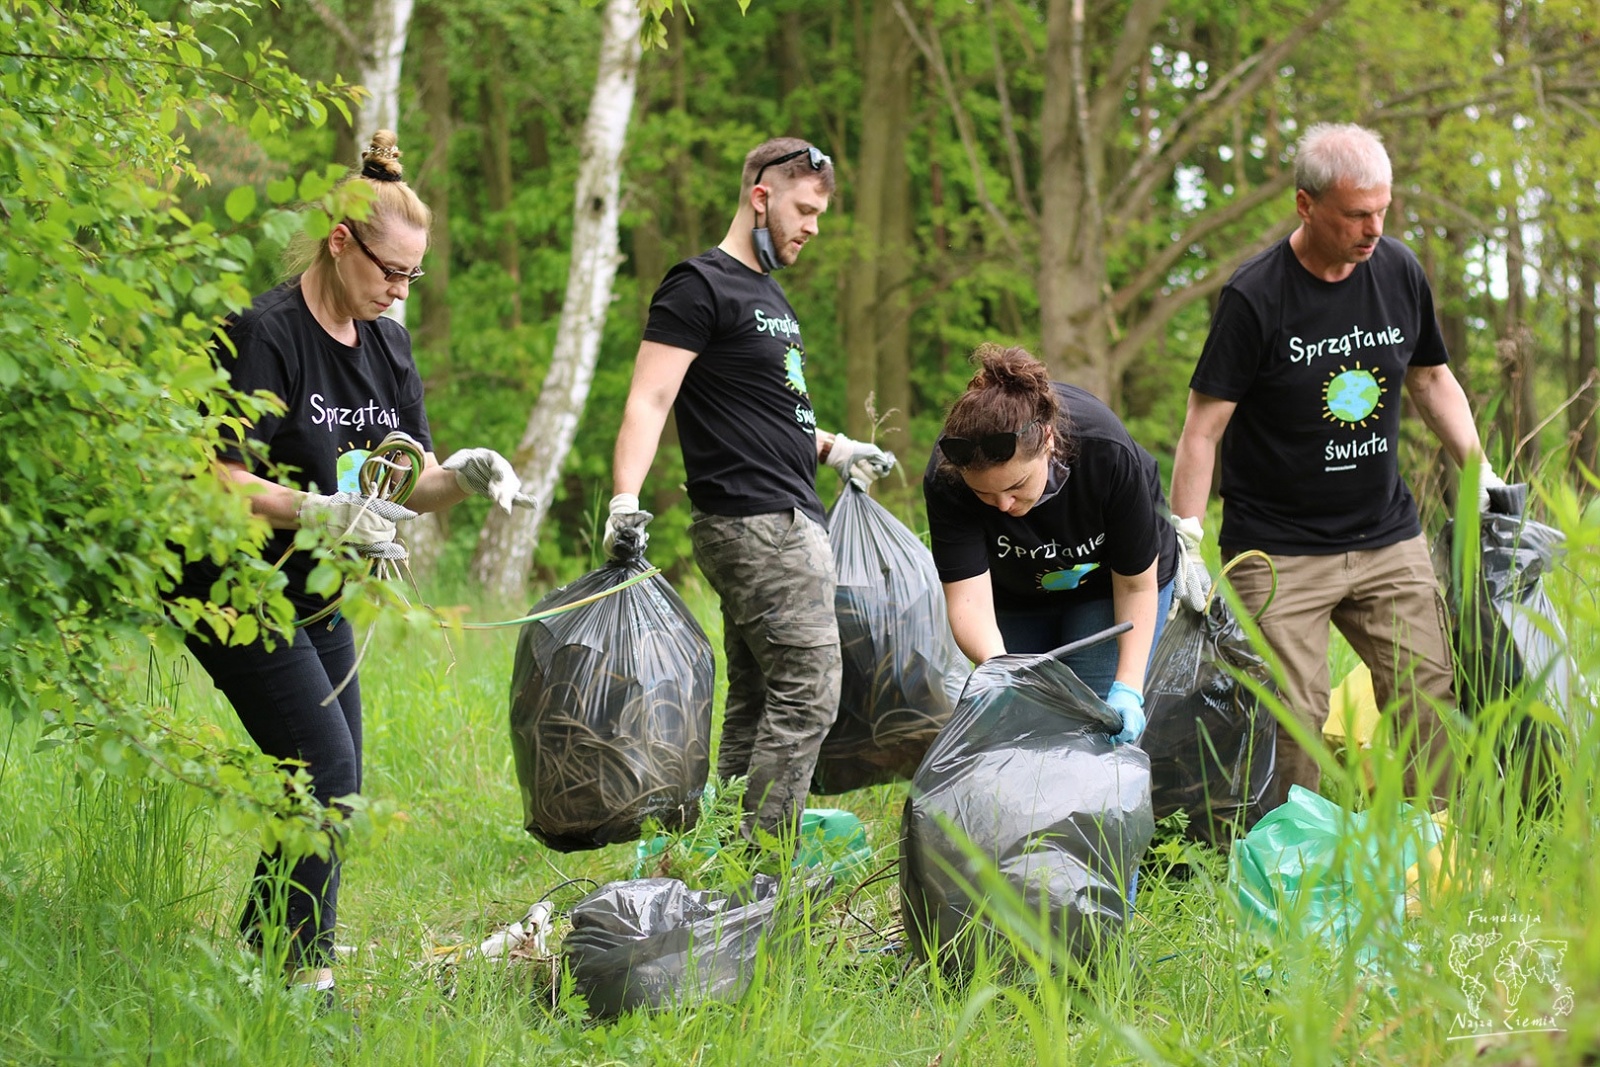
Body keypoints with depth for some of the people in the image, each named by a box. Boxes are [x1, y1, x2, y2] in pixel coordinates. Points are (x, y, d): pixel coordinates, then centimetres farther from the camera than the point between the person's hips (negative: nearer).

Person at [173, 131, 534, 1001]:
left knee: (335, 794, 6)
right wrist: (322, 513, -34)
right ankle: (307, 973, -9)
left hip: (314, 597, 9)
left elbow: (408, 479, 10)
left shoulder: (387, 345, 8)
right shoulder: (265, 335, -18)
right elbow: (220, 479, -22)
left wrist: (463, 474, -11)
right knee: (324, 773, -16)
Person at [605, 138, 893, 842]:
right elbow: (649, 399, -17)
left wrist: (831, 448, 24)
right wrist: (625, 501, -28)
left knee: (756, 703, 9)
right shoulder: (701, 287, -8)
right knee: (808, 695, -13)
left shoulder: (769, 294, 22)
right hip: (757, 521, -10)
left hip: (788, 521, 10)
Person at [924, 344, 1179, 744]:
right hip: (1017, 592, 2)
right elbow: (967, 598, -37)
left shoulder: (1109, 454, -38)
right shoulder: (946, 480, -36)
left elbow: (1136, 584, -24)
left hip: (1107, 584, -2)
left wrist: (1128, 688, -32)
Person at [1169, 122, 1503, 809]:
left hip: (1390, 542, 5)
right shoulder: (1255, 298, -13)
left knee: (1433, 704, 0)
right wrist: (1184, 544, -16)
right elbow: (1204, 425, -10)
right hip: (1279, 554, -5)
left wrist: (1481, 473, 12)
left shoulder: (1399, 271, 3)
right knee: (1291, 724, -9)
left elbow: (1431, 378, 20)